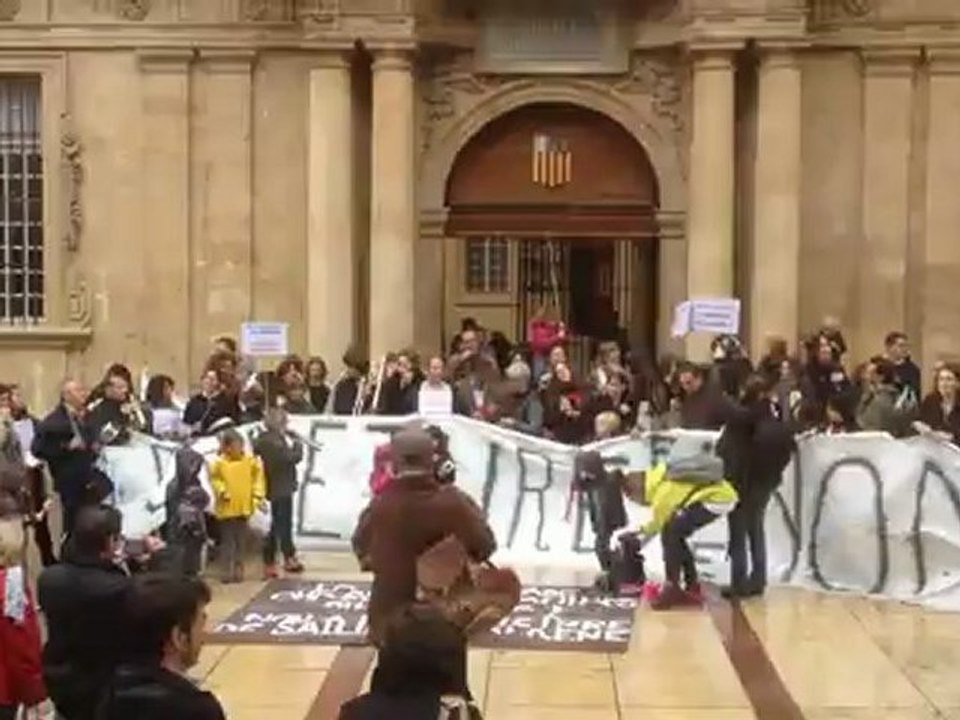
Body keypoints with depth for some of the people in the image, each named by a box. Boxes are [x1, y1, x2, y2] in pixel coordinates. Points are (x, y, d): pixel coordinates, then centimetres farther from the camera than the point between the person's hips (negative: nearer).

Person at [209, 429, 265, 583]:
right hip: (227, 508, -3)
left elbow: (258, 477, 4)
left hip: (244, 507, 3)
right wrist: (222, 491, -18)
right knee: (227, 540, 3)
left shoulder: (250, 461, 0)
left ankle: (238, 569, 21)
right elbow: (215, 479, -4)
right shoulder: (219, 463, -7)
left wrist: (258, 495, -3)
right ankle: (227, 570, 8)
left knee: (241, 540, 12)